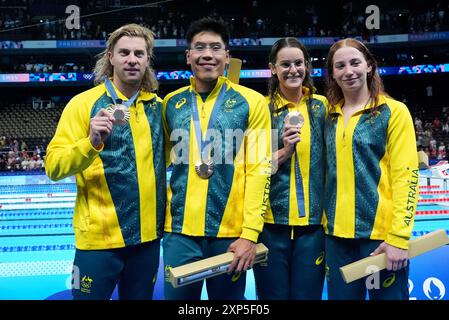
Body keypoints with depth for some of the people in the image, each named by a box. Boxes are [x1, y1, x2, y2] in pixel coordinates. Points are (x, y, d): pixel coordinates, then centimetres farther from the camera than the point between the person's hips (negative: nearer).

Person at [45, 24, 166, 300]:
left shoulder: (157, 105, 5)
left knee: (141, 296, 18)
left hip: (148, 234, 4)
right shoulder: (84, 103, -8)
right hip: (100, 236, -4)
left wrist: (165, 211, 7)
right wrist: (91, 143, -29)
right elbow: (54, 166, -12)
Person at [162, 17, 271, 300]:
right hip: (180, 231, 2)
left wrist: (250, 233, -12)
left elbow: (259, 170, -5)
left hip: (232, 232, -2)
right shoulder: (171, 104, 7)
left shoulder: (252, 102, -1)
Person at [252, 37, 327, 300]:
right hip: (271, 221, -1)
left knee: (307, 294, 8)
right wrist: (283, 152, -16)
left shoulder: (322, 106, 6)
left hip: (313, 221, 2)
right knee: (273, 295, 8)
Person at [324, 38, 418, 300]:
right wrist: (325, 223, 5)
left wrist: (399, 237, -16)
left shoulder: (394, 111, -3)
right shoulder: (330, 116, 10)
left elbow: (406, 175, -9)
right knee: (341, 295, 13)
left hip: (381, 234, -4)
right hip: (337, 234, 5)